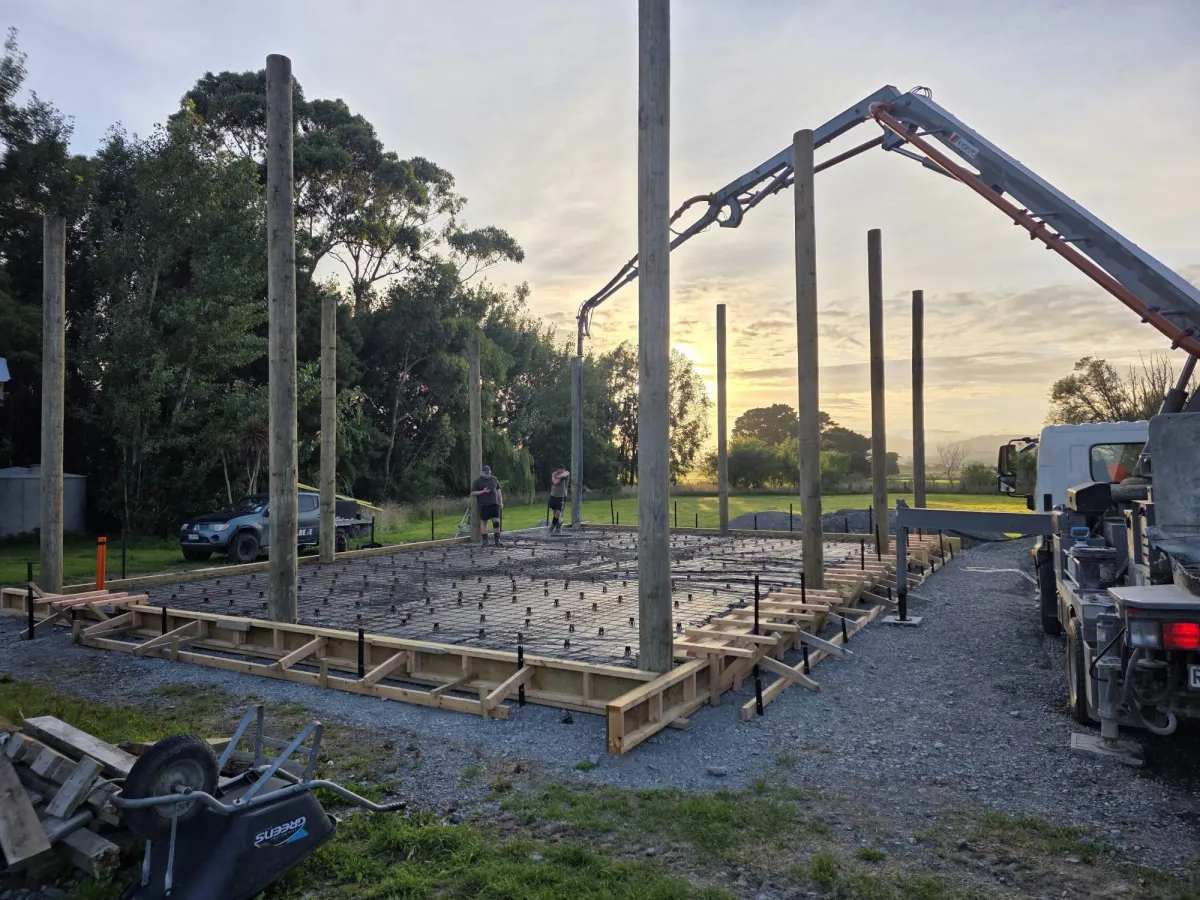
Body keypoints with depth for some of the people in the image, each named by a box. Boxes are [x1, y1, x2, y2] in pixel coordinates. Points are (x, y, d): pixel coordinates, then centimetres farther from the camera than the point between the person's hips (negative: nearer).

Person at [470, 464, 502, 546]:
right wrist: (483, 491, -15)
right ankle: (484, 540, 8)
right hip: (483, 505, -3)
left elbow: (498, 490, 19)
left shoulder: (494, 479, 12)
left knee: (496, 521, -2)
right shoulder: (477, 481, -1)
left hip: (494, 504, 3)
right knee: (483, 522, 2)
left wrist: (501, 501, 14)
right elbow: (472, 493, -4)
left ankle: (497, 540, 3)